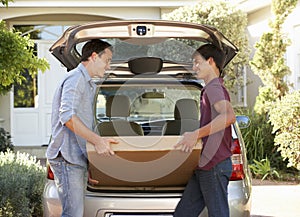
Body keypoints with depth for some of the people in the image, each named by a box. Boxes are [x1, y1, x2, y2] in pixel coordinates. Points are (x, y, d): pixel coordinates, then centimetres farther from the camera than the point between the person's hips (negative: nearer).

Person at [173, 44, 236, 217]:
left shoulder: (214, 88, -12)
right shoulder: (211, 88, 20)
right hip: (205, 166, 10)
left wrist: (197, 134, -34)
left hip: (214, 164, -10)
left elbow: (229, 116, -31)